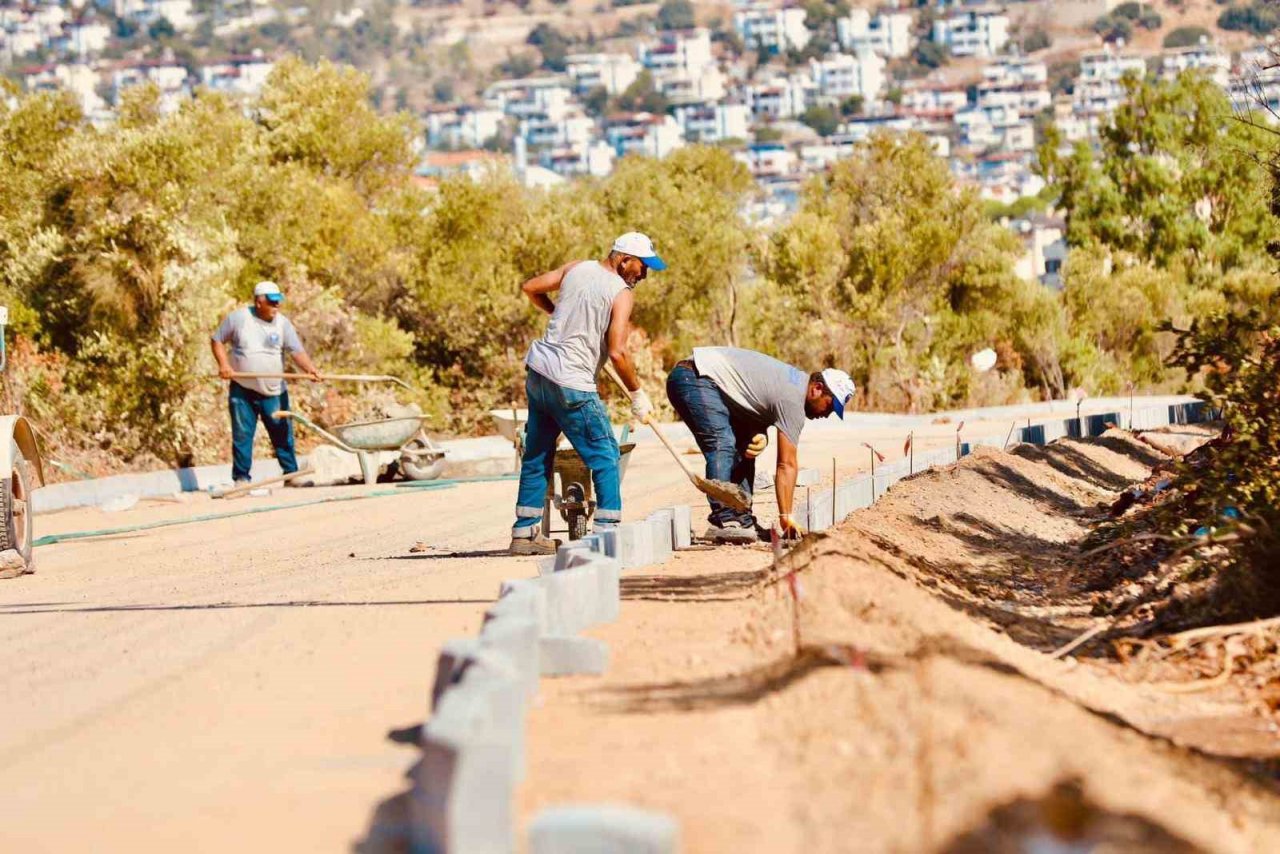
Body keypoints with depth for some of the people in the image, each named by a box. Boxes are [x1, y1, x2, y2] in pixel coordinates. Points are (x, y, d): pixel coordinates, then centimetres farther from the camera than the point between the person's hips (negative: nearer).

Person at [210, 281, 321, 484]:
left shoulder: (282, 323, -1)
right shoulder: (238, 318, -4)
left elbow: (297, 351, -11)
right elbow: (217, 340, 6)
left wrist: (310, 368, -30)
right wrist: (223, 364, -10)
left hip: (274, 392, 1)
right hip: (242, 390, -1)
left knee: (282, 433, 3)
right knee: (242, 435, 2)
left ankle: (291, 473, 10)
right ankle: (241, 478, 10)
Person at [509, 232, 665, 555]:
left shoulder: (577, 268, 9)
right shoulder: (622, 293, -9)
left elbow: (530, 288, 16)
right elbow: (617, 352, -16)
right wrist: (637, 393, -5)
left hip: (537, 371, 7)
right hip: (572, 384, -7)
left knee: (537, 456, 14)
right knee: (605, 456, 1)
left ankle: (524, 532, 16)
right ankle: (608, 529, -6)